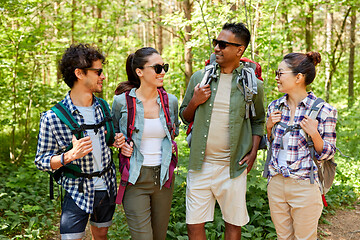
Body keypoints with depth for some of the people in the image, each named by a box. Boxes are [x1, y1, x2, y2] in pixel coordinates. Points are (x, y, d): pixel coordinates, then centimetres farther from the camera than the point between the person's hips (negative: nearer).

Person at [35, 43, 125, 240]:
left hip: (107, 187, 5)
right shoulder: (52, 118, -17)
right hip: (77, 193, -5)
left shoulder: (103, 107, 0)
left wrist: (118, 140, -6)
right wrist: (70, 156, -29)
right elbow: (41, 161, -11)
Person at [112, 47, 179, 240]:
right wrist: (121, 145, -8)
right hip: (135, 179, -3)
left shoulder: (170, 101, 1)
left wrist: (171, 146, 3)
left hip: (163, 177, 4)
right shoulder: (122, 101, -7)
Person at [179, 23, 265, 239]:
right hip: (200, 165, 2)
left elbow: (258, 120, 12)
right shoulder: (199, 77, 5)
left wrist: (253, 152, -1)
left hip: (232, 167, -1)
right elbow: (185, 117, 13)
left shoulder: (252, 84, 0)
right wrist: (194, 102, -7)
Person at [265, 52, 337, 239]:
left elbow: (326, 154, -5)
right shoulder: (274, 107, 4)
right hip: (276, 183, 5)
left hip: (305, 187, -4)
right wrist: (269, 127, -3)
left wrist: (314, 134, -21)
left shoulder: (323, 111, -11)